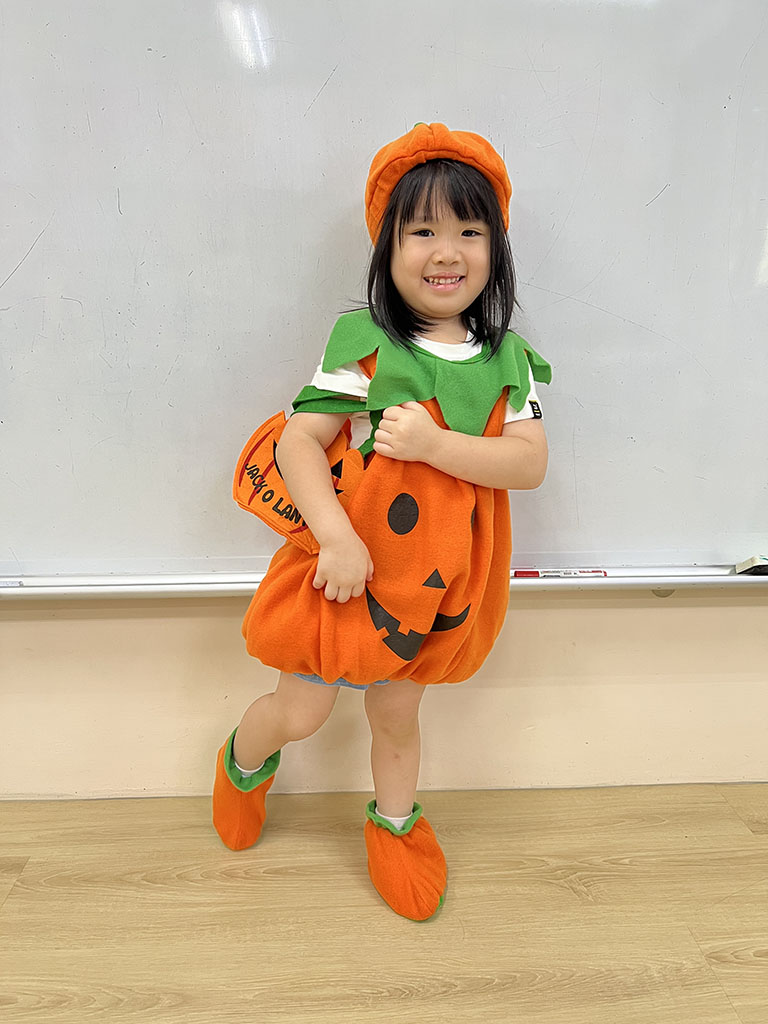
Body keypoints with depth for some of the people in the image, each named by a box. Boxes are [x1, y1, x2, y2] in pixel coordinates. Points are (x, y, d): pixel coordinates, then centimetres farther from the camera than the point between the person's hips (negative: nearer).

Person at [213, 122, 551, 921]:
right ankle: (243, 763, 46)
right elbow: (298, 443, -14)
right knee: (302, 713, 9)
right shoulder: (360, 341, -11)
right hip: (348, 562, -2)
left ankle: (394, 823, 49)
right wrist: (335, 536, -25)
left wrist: (434, 443, -23)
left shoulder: (507, 359, -1)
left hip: (435, 577, 3)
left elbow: (530, 463, -10)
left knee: (396, 713, 20)